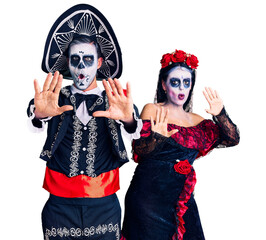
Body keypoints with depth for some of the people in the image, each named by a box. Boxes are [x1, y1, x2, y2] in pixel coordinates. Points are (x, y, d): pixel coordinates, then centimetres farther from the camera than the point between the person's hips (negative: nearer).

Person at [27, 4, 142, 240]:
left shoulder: (116, 99, 3)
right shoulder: (55, 97, 3)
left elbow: (135, 132, -15)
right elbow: (33, 126, -15)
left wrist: (128, 118, -39)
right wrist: (39, 114, -40)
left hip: (105, 207, 0)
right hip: (60, 205, 0)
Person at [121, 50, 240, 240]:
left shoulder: (196, 121, 12)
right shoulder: (152, 110, -1)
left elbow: (232, 139, 6)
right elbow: (139, 149, -11)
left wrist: (220, 115, -11)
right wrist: (156, 138, -32)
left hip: (183, 201, 4)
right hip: (149, 198, -4)